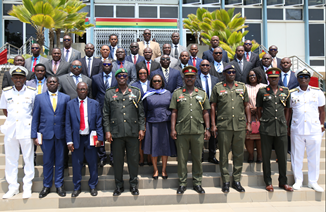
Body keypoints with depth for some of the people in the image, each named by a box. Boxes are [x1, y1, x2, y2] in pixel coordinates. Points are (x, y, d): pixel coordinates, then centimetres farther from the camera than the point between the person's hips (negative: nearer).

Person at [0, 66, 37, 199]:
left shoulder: (32, 92, 1)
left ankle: (27, 187, 13)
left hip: (26, 129, -2)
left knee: (28, 159, 2)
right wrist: (12, 119, 8)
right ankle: (13, 187, 19)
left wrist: (28, 121, 3)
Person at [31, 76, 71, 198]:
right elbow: (35, 118, 5)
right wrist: (34, 135, -1)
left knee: (60, 161, 7)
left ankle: (59, 185, 20)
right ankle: (47, 186, 22)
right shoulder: (39, 98, 7)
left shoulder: (65, 98, 6)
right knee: (47, 161, 8)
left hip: (61, 134, 0)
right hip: (46, 134, 0)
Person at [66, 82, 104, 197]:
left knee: (93, 164, 7)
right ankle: (77, 187, 23)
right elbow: (68, 124, 2)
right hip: (76, 138, 0)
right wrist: (69, 141, -5)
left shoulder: (95, 104, 5)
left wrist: (99, 138, -6)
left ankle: (93, 186, 24)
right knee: (76, 164, 7)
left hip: (90, 138, 0)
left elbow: (99, 123, 3)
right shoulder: (70, 104, 4)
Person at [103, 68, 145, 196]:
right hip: (116, 133, 0)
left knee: (133, 159, 5)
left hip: (133, 132, 0)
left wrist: (141, 129, 2)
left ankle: (133, 184, 19)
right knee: (117, 160, 6)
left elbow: (141, 113, 10)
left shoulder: (136, 92, 11)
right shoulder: (109, 93, 9)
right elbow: (106, 114, 7)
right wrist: (107, 131, 0)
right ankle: (119, 185, 19)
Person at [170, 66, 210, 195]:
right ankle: (182, 183, 17)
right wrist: (173, 129, -1)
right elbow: (174, 112, 6)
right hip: (181, 131, -1)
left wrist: (207, 129, 6)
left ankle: (197, 182, 20)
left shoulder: (202, 93, 12)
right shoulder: (177, 93, 8)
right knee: (182, 159, 5)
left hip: (198, 131, 1)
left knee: (197, 158, 8)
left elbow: (205, 113, 12)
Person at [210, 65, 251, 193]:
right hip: (223, 126, -2)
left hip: (240, 126, 2)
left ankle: (236, 180, 18)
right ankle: (225, 181, 14)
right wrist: (213, 125, -2)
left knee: (239, 154, 7)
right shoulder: (218, 88, 5)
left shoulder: (242, 87, 13)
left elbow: (246, 106, 15)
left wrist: (249, 123, 9)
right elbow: (213, 106, 4)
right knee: (224, 154, 3)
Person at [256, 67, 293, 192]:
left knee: (283, 156, 7)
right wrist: (262, 122, 5)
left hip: (281, 129, 2)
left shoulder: (285, 92, 11)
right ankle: (268, 182, 15)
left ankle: (283, 182, 20)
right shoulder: (262, 91, 3)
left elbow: (287, 109, 17)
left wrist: (285, 123, 11)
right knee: (266, 156, 4)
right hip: (266, 129, -2)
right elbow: (259, 109, 9)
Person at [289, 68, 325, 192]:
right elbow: (288, 111, 8)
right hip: (297, 130, 0)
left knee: (314, 157, 7)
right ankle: (298, 180, 21)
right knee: (297, 156, 7)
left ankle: (313, 182, 21)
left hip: (314, 130, 1)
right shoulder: (291, 93, 3)